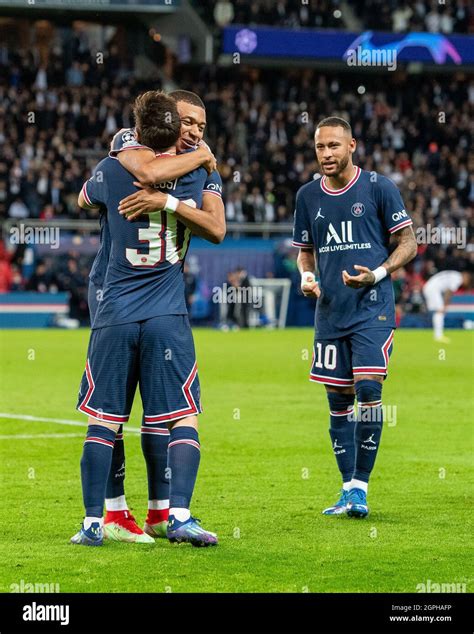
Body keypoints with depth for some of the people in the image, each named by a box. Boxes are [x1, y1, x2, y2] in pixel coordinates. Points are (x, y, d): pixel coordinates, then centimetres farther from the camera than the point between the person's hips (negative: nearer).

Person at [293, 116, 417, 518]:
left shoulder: (379, 187, -2)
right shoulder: (308, 196, 10)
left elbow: (408, 244, 1)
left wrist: (378, 273, -15)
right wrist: (306, 277, -1)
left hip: (373, 308, -4)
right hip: (330, 312, 4)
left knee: (369, 391, -15)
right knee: (338, 400, 6)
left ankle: (361, 487, -7)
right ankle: (349, 489, 14)